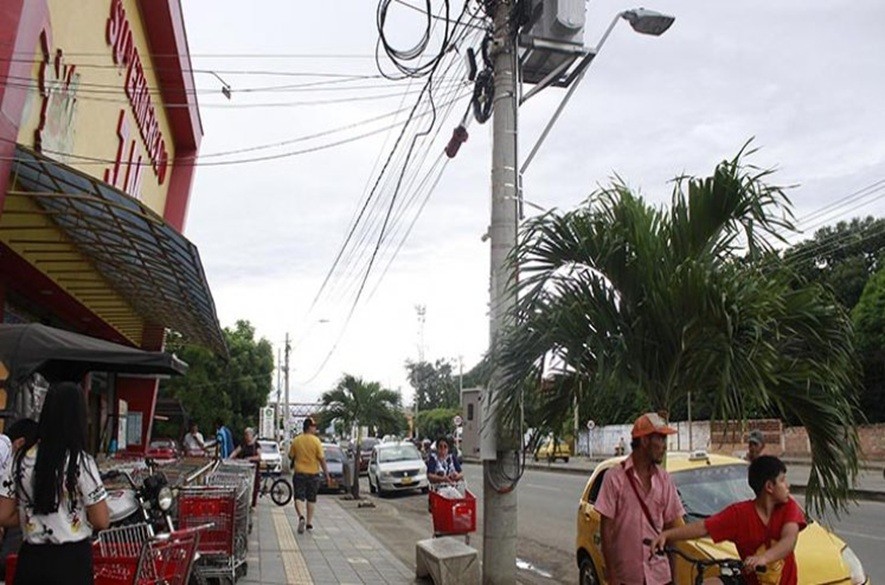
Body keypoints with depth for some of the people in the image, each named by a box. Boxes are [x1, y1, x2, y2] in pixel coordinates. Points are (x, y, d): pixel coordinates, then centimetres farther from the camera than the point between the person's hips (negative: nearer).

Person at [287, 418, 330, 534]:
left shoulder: (296, 441, -1)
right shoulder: (316, 441, -9)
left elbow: (290, 456, 7)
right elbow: (321, 459, -9)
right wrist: (326, 474, -3)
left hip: (299, 473, 1)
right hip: (312, 473, -1)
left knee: (299, 497, 1)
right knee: (311, 499, 13)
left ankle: (301, 517, -23)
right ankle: (309, 522, 18)